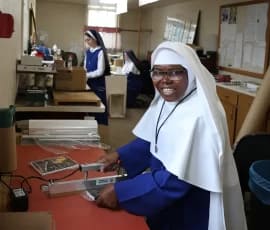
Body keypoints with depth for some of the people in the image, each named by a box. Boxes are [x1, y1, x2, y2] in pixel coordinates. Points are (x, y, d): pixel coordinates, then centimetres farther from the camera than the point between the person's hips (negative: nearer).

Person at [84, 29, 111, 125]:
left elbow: (100, 71, -18)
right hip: (89, 84, 7)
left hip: (99, 84, -7)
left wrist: (86, 75, -23)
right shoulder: (87, 52, 9)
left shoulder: (100, 52, -13)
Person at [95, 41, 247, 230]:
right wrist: (120, 156, -1)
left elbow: (177, 179, -32)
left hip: (191, 211, -7)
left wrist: (120, 192, -29)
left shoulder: (199, 116, -30)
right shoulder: (165, 101, -2)